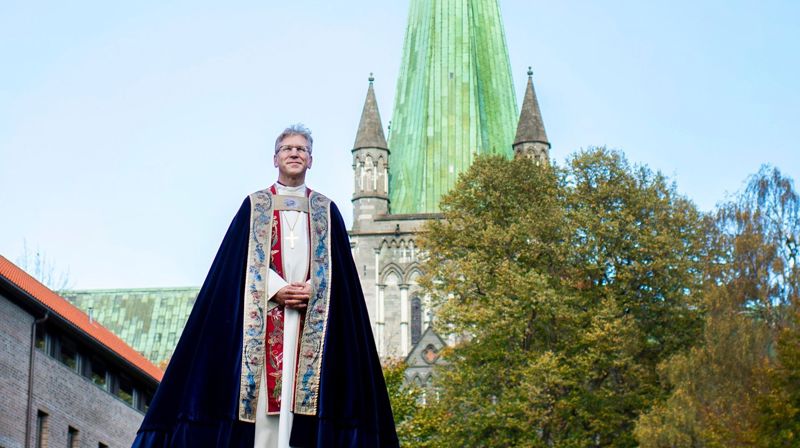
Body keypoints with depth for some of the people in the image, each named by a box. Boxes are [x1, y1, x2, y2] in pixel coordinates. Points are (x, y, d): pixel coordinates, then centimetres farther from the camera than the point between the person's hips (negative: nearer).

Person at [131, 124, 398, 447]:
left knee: (305, 388, -8)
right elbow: (241, 261, 3)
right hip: (264, 311, -1)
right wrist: (277, 289, -12)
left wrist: (312, 290, -12)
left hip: (314, 314, 1)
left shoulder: (326, 211, 15)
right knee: (264, 384, -10)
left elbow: (337, 266, 7)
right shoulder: (254, 206, 12)